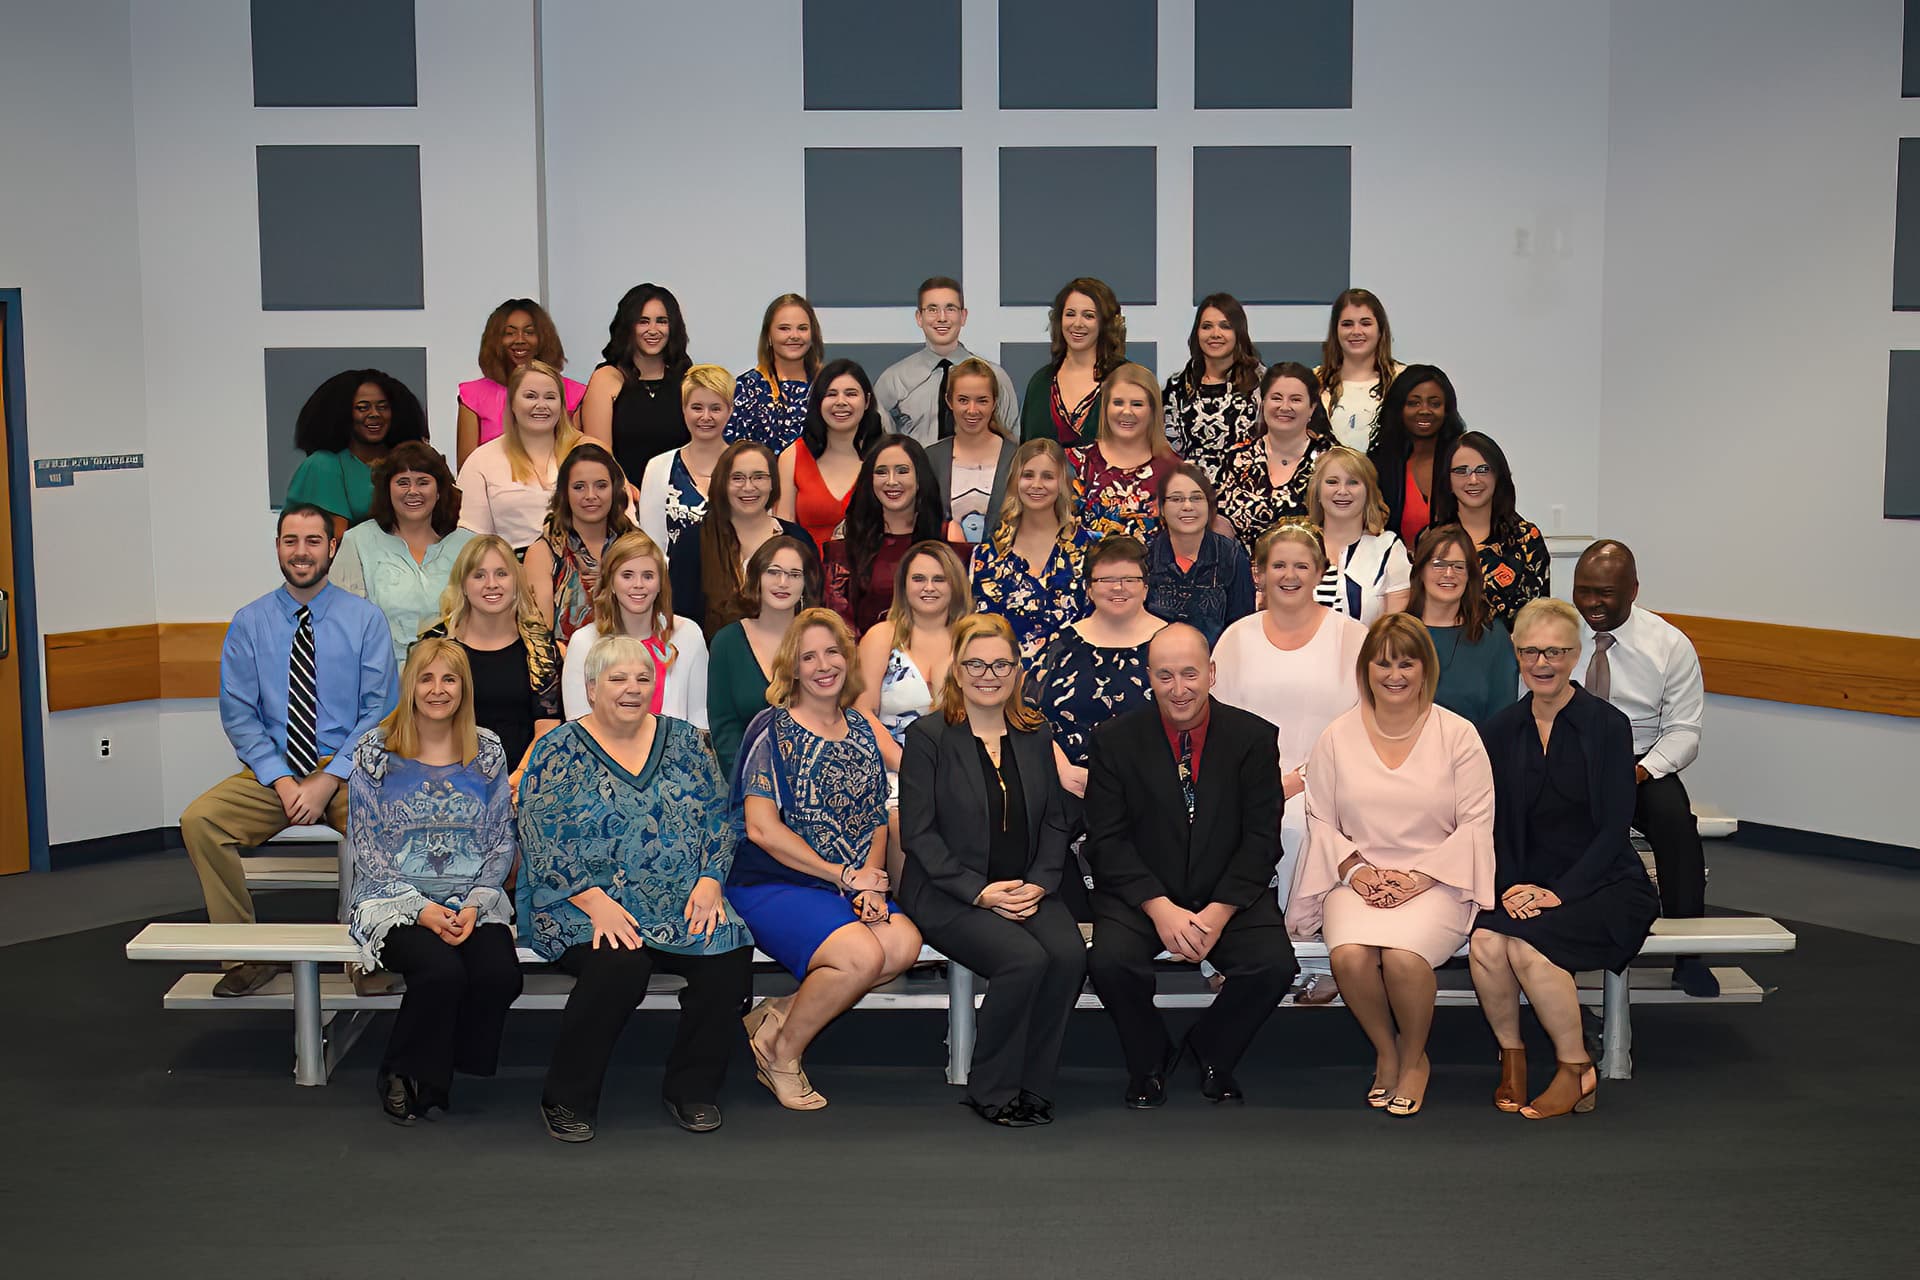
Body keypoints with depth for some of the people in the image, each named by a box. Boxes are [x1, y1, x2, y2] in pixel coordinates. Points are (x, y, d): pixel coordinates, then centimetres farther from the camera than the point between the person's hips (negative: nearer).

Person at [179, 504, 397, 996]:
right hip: (272, 771, 2)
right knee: (199, 821, -24)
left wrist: (330, 779, -14)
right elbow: (238, 714, 3)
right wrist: (282, 781, -11)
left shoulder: (365, 619, 3)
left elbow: (380, 710, -2)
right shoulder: (249, 623, 7)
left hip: (348, 770, -2)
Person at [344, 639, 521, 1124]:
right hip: (396, 900, -2)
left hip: (473, 901, 3)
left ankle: (435, 1077, -2)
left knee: (501, 974, -27)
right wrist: (421, 910, -14)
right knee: (442, 971, -32)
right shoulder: (376, 751, 1)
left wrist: (474, 906, -10)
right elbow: (366, 847, -2)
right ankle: (403, 1075, -4)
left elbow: (503, 841, 7)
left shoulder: (487, 752, 7)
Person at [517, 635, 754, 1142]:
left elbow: (719, 818, 11)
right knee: (619, 964, -34)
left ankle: (692, 1089, -2)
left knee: (730, 957, -24)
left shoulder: (684, 740, 12)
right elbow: (543, 843, -8)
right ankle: (567, 1100, -12)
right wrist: (594, 901, -20)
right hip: (586, 905, -3)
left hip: (683, 905, 4)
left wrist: (710, 881, -6)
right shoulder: (560, 751, 0)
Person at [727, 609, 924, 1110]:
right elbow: (761, 827, -12)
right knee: (861, 954, -30)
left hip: (851, 886, 6)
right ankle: (780, 1053, -5)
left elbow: (876, 821, 15)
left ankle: (781, 1014, -6)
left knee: (904, 944, -23)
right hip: (772, 884, -6)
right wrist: (843, 875, -13)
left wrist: (870, 882, -6)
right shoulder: (773, 729, -4)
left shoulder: (860, 731, 14)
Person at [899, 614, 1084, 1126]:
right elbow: (918, 833, -7)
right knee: (1025, 959, -29)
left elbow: (1055, 822, 13)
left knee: (1069, 954, -25)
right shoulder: (928, 736, -3)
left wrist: (1038, 884, -6)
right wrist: (981, 892, -15)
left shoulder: (1034, 737, 12)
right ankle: (991, 1091, -10)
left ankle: (1032, 1086, -9)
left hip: (1027, 891, 5)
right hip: (949, 893, -4)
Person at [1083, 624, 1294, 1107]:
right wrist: (1160, 908, -17)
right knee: (1110, 962, -29)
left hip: (1228, 895, 1)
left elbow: (1260, 837, -4)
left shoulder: (1253, 737, -1)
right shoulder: (1115, 740, -2)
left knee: (1274, 965, -25)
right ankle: (1150, 1062, 2)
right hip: (1140, 895, 0)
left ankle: (1212, 1054, 5)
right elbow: (1107, 840, -5)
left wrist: (1218, 913, -16)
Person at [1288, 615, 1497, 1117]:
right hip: (1356, 880, 2)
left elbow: (1476, 824, -1)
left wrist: (1419, 876, -12)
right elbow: (1320, 820, 9)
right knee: (1349, 955, -30)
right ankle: (1386, 1052, 0)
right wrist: (1355, 869, -9)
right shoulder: (1338, 737, 8)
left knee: (1403, 956, -32)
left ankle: (1413, 1056, 0)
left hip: (1434, 882, -2)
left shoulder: (1458, 735, 2)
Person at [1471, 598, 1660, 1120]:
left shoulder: (1607, 725, -5)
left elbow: (1614, 827, -9)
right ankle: (1511, 1056, -4)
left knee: (1527, 945, -30)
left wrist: (1561, 891, -17)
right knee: (1485, 942, -28)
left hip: (1602, 883, -3)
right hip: (1526, 884, 3)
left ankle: (1576, 1067, -9)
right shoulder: (1500, 730, 7)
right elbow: (1492, 826, 6)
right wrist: (1508, 886, -11)